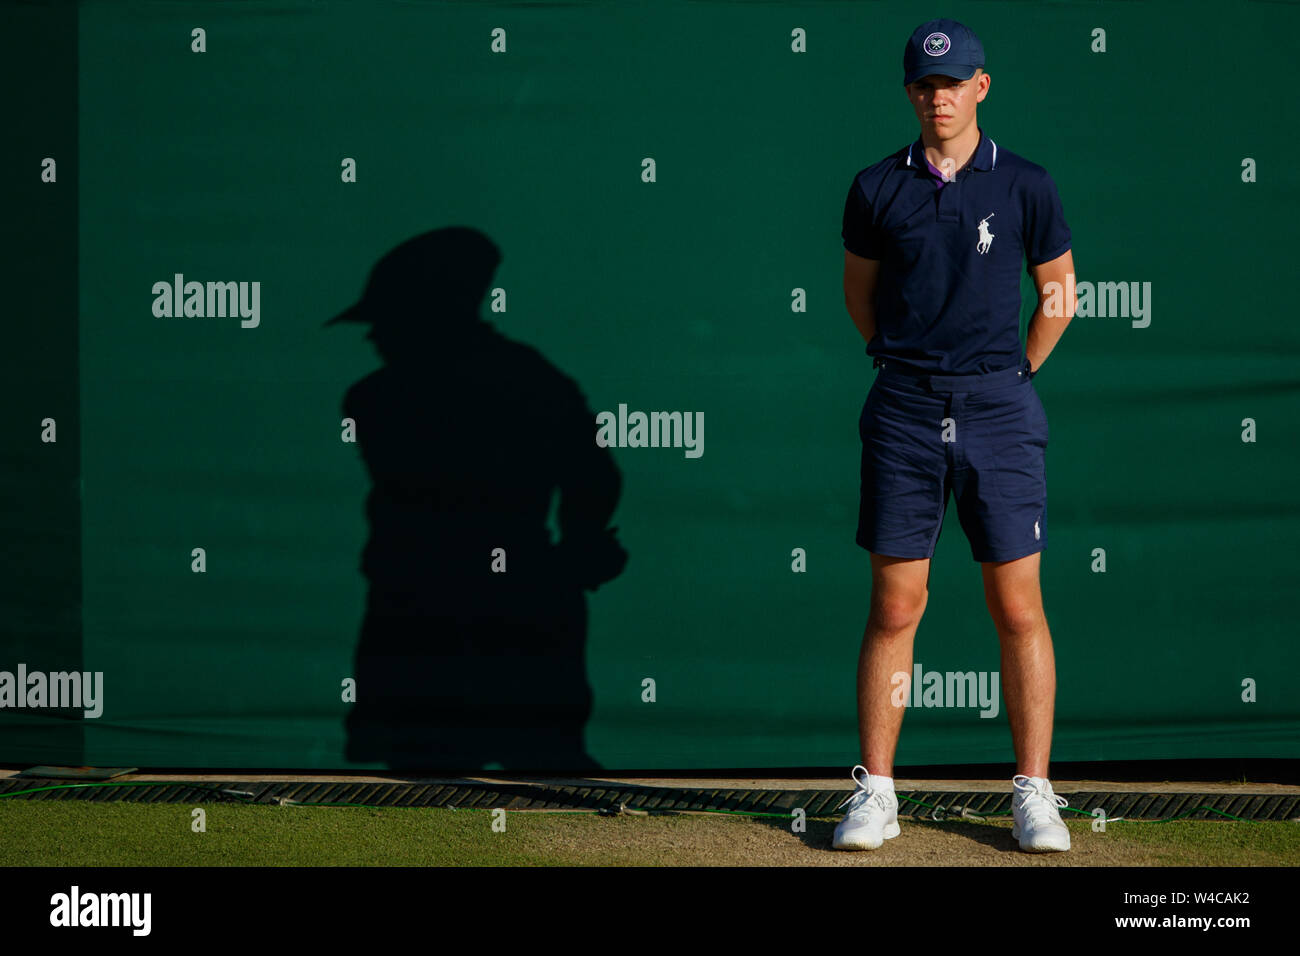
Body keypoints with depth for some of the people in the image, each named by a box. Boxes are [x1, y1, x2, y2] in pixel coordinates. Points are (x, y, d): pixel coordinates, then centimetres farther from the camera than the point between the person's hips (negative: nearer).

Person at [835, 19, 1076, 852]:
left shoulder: (1026, 186, 1)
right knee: (895, 606, 2)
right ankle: (876, 794, 7)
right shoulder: (878, 189, 3)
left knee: (1018, 608, 0)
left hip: (998, 411, -1)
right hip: (905, 412, 1)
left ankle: (1034, 795, 6)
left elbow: (1059, 297, 11)